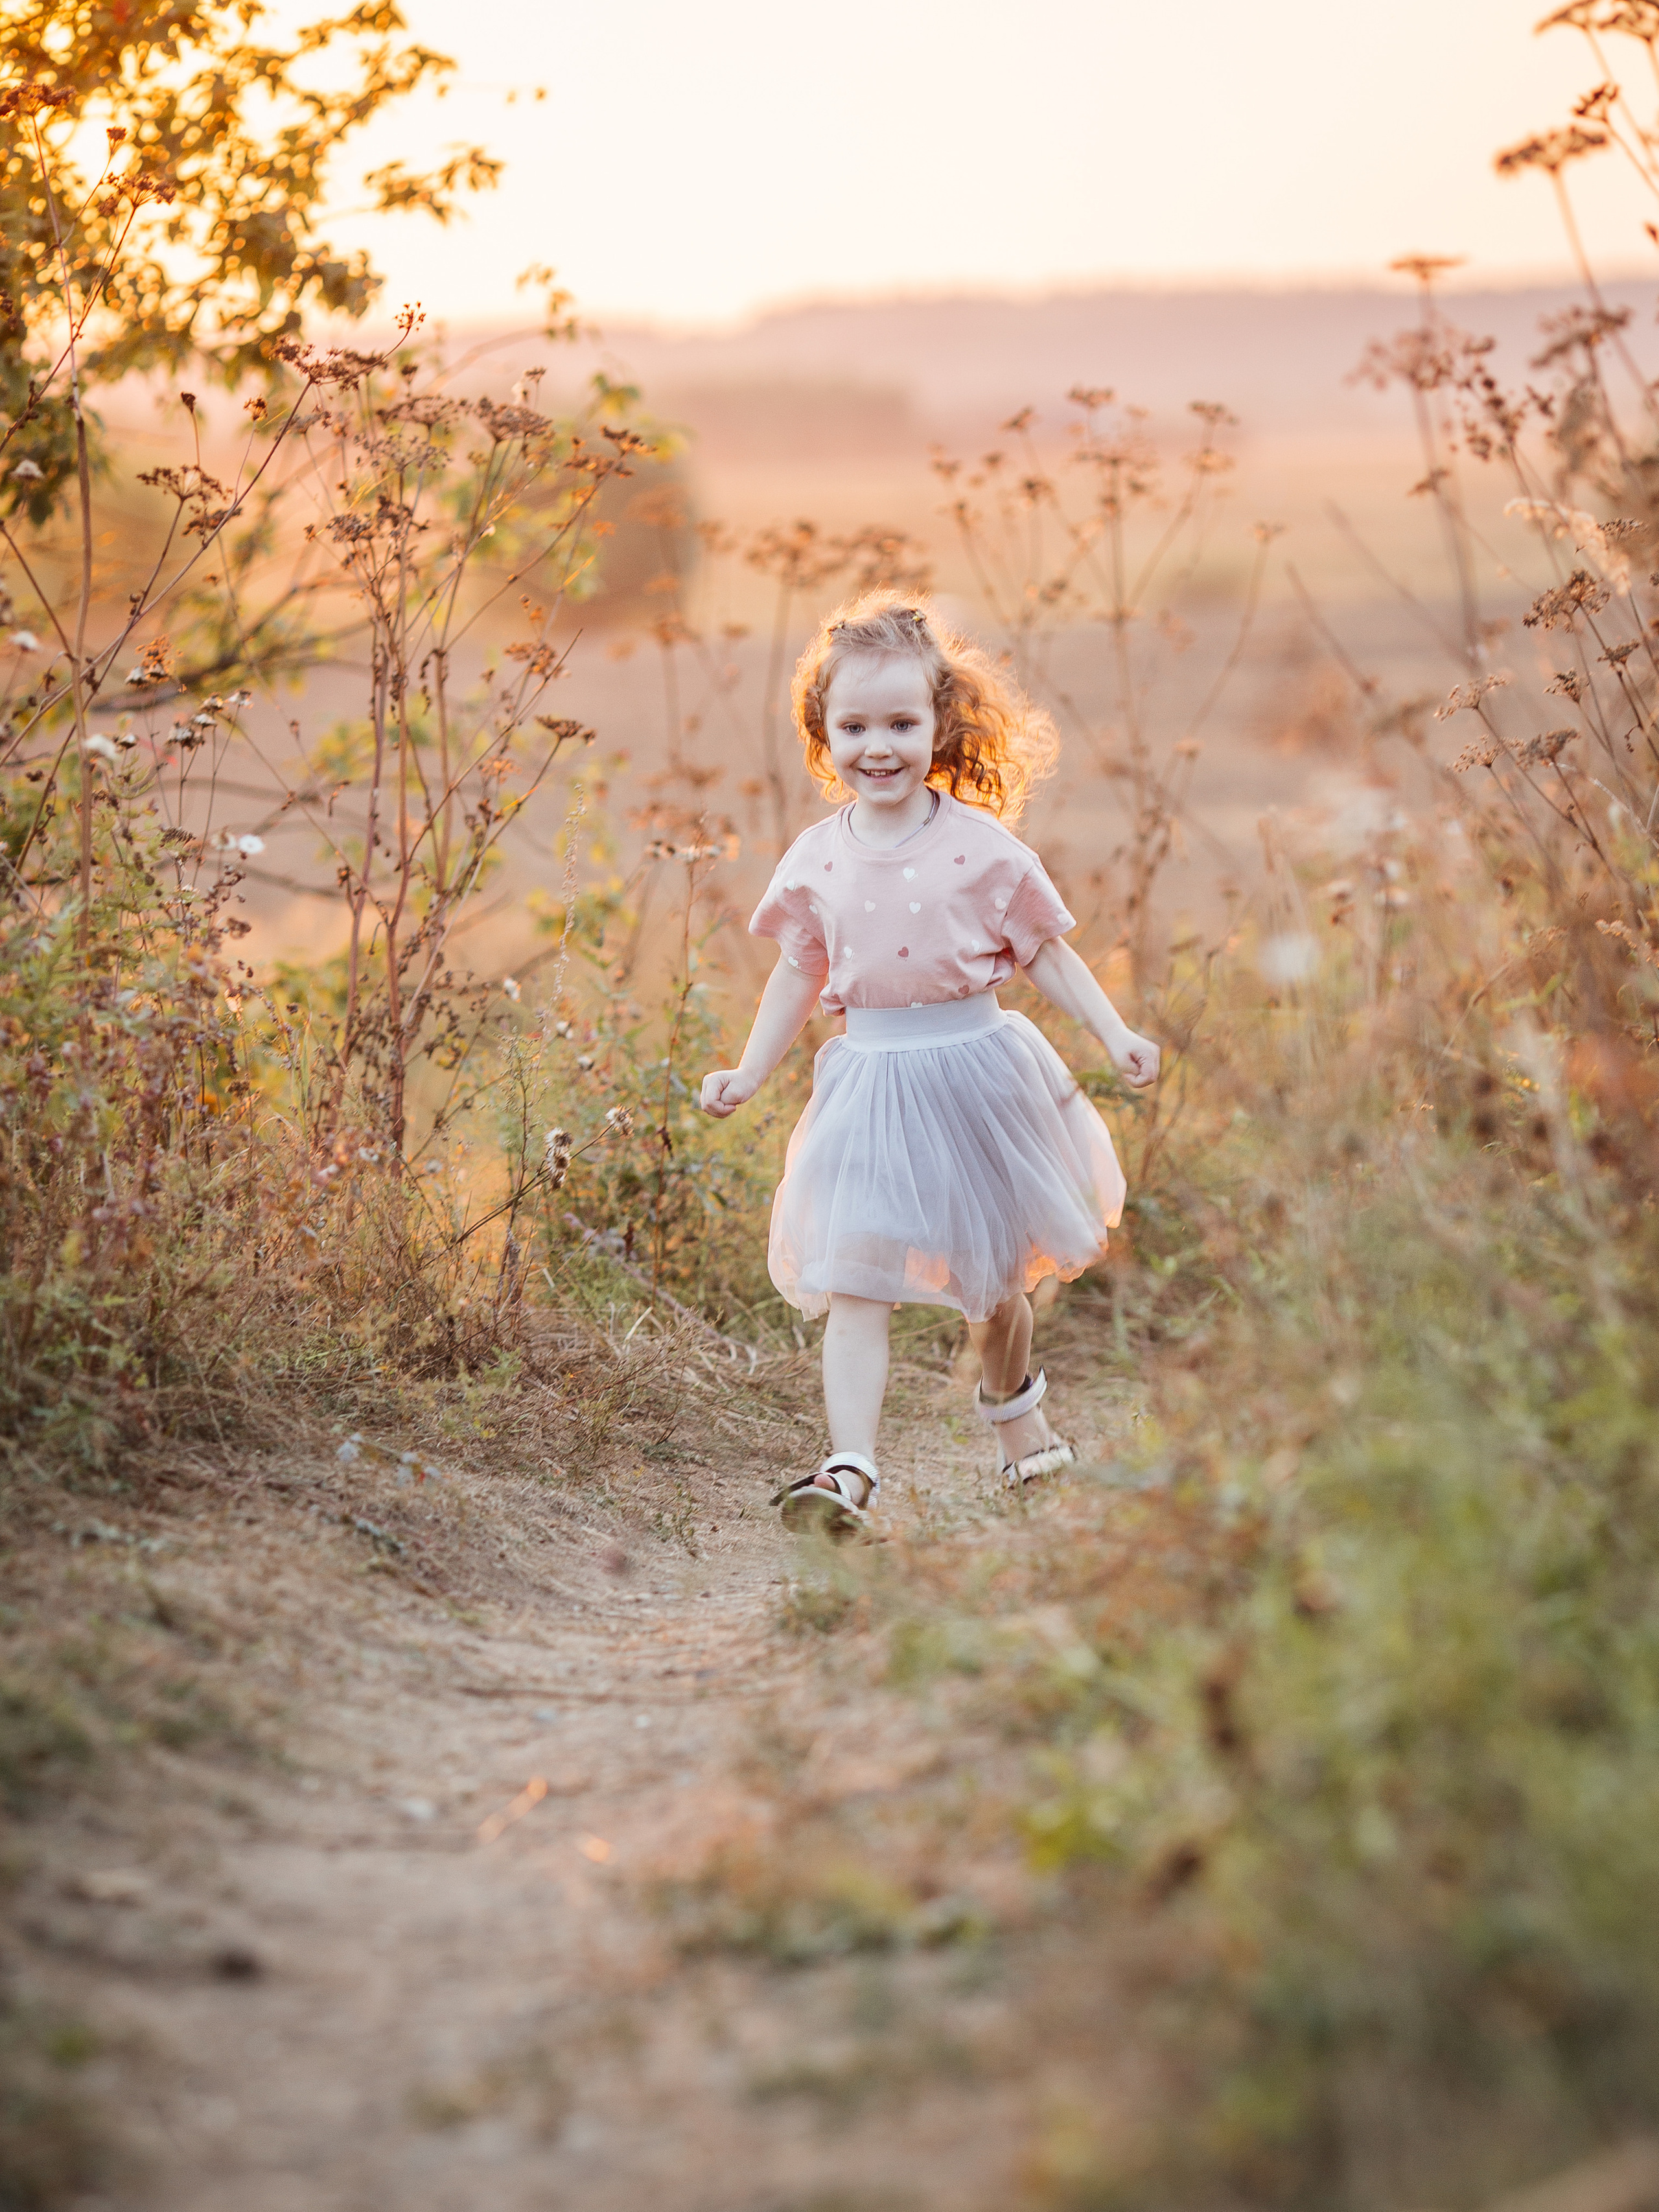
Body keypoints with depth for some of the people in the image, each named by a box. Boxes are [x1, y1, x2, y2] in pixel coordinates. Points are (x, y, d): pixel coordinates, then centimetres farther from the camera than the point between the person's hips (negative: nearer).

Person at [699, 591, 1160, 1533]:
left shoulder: (980, 846, -8)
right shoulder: (817, 860, 0)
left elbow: (1046, 951, 0)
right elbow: (799, 975, 11)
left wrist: (1117, 1035, -7)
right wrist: (748, 1076, 8)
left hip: (972, 1069, -1)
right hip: (870, 1084, 1)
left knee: (996, 1272, 17)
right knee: (854, 1282, -10)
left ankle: (1014, 1400, 45)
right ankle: (852, 1470, -16)